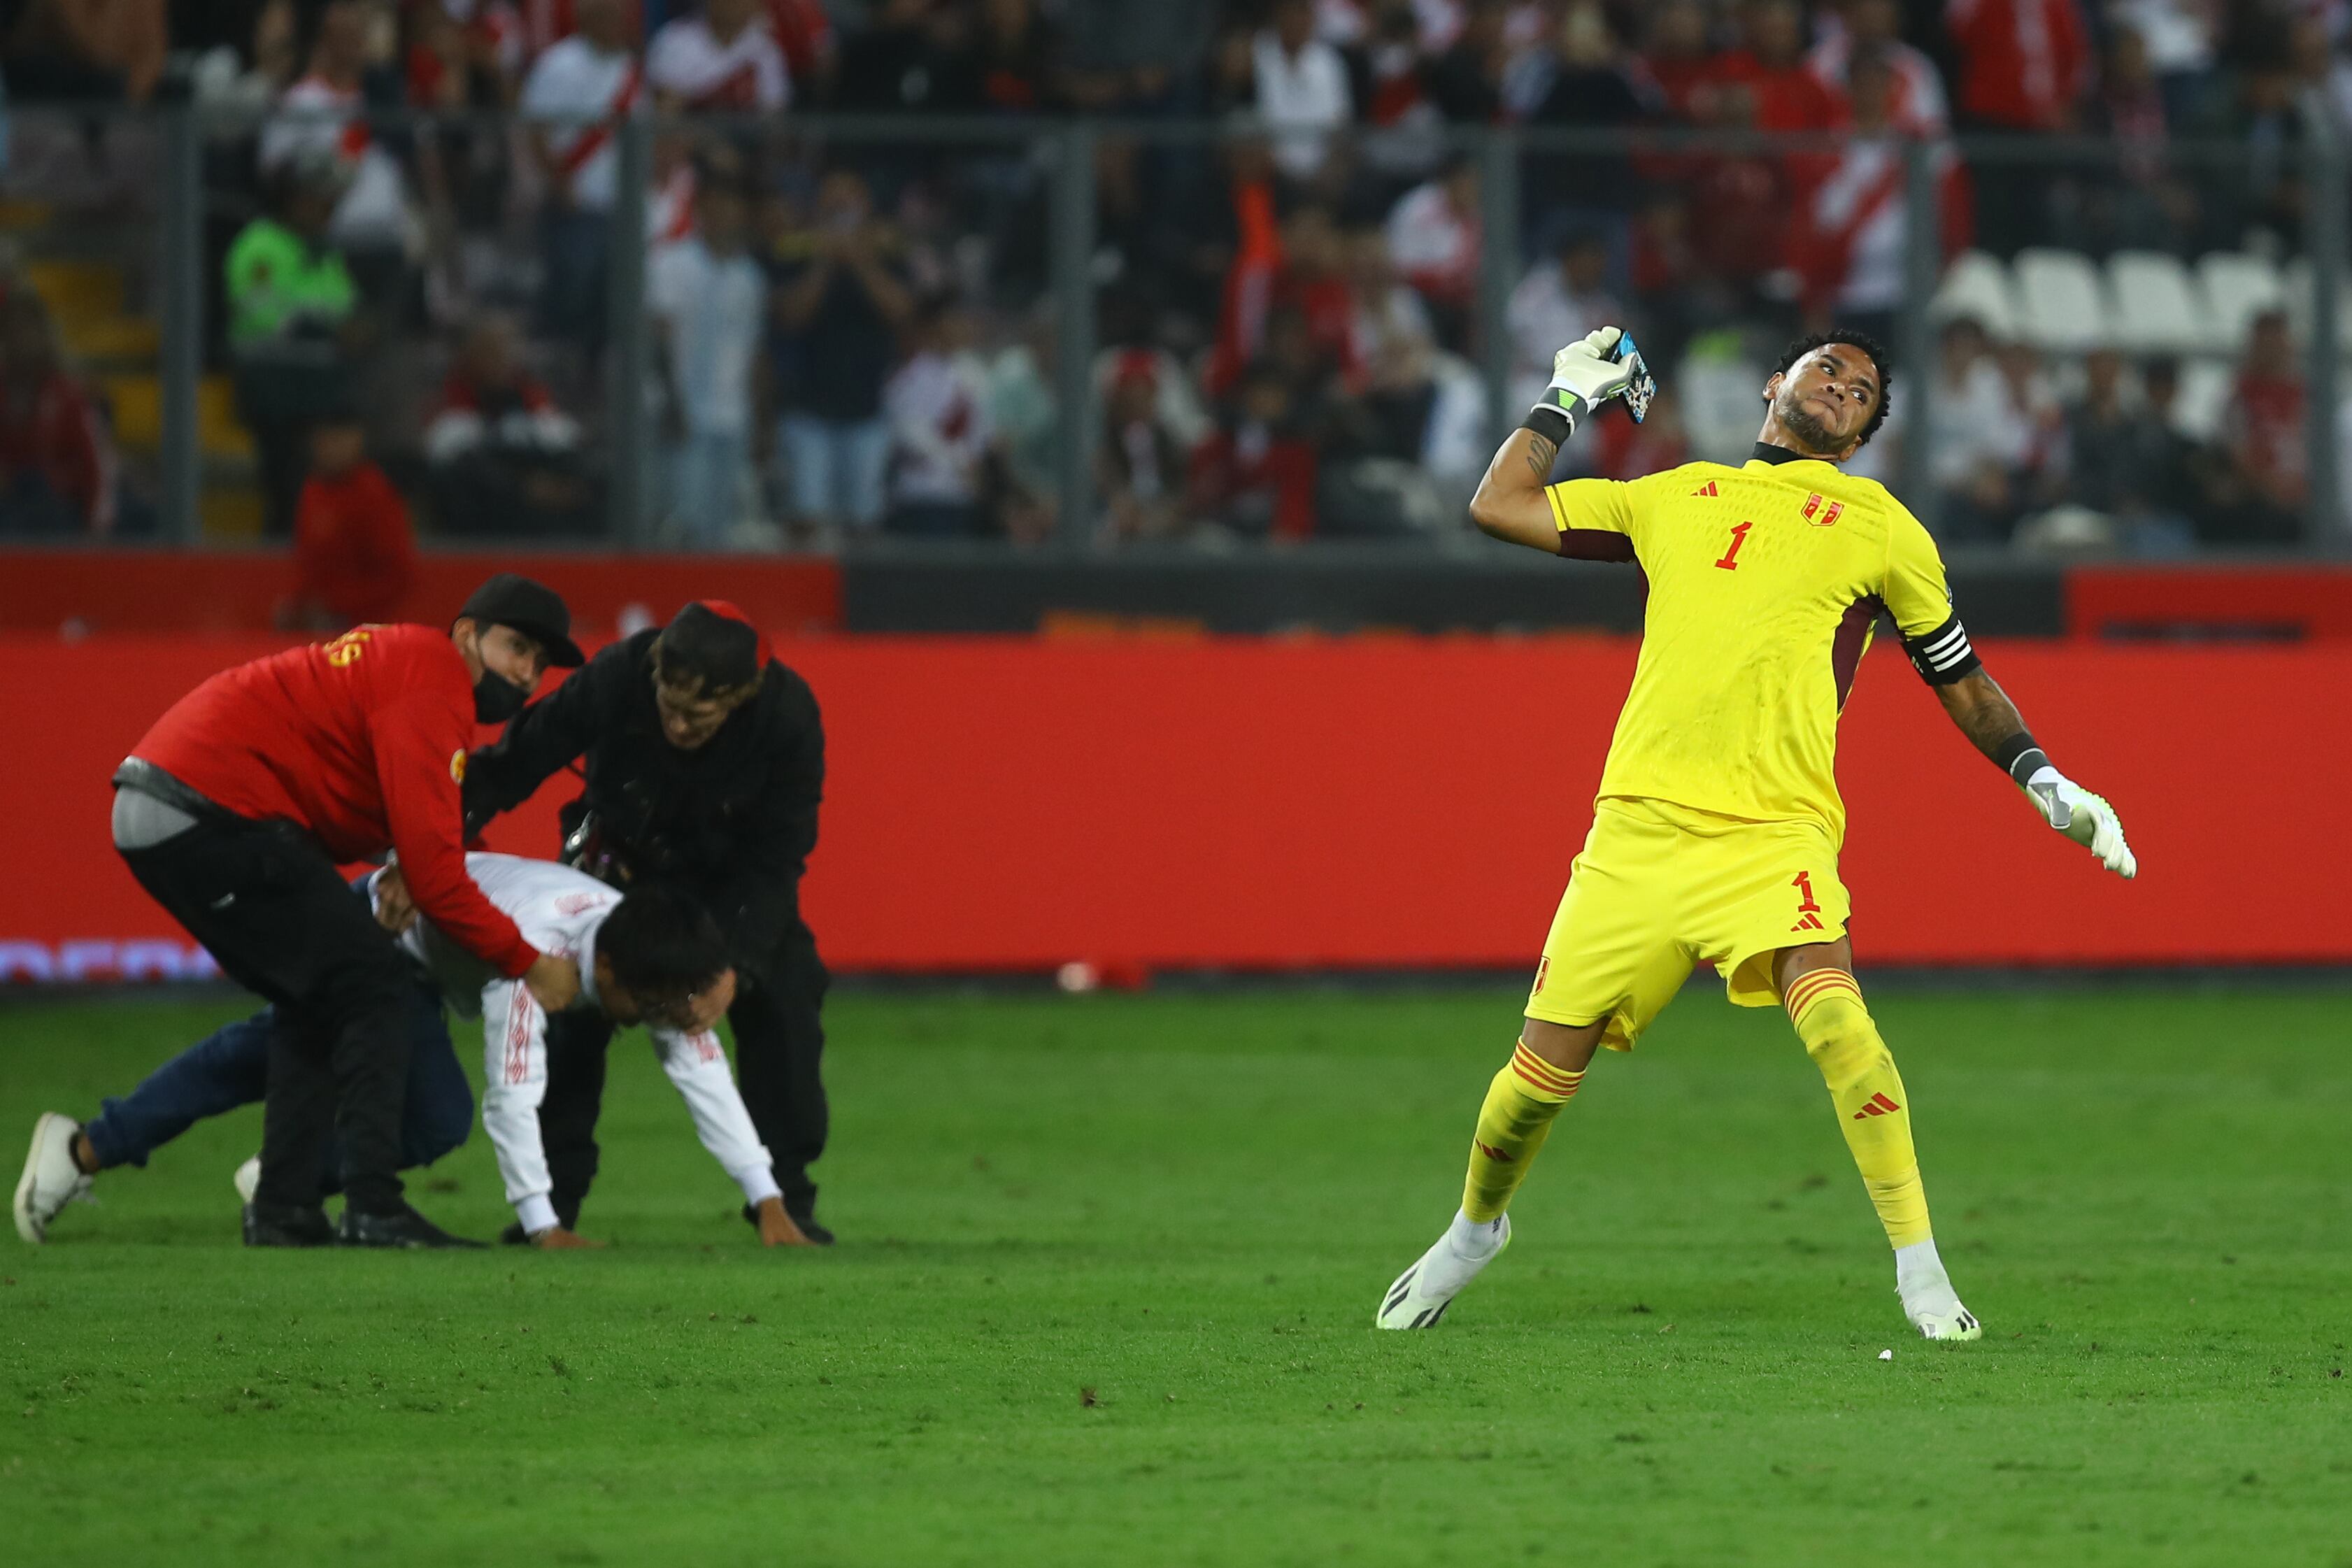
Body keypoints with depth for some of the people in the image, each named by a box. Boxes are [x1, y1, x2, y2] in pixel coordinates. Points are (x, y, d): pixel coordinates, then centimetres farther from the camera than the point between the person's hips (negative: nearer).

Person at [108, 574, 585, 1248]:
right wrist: (526, 962, -9)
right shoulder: (432, 681, -10)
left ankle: (282, 1210, 12)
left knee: (320, 1004, 17)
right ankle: (375, 1207, -14)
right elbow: (431, 863, -15)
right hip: (217, 812, -10)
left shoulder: (399, 657, 23)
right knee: (370, 983, -8)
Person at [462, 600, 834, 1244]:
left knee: (783, 1000, -13)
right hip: (621, 861, 0)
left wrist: (735, 961, -38)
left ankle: (788, 1201, 0)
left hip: (730, 878, 0)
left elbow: (774, 859, -27)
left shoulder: (789, 718, -33)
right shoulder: (615, 679, -36)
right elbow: (513, 764, -28)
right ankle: (552, 1201, 0)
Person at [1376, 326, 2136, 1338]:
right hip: (1639, 826, 3)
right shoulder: (1675, 497, 20)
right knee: (1542, 1072, 2)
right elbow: (1498, 505, 25)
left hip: (1775, 831, -3)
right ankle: (1475, 1227, 32)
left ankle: (1920, 1269, -21)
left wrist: (2046, 783, 11)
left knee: (1830, 1010, -29)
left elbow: (1959, 677, 20)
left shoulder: (1878, 526, 12)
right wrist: (1569, 398, 27)